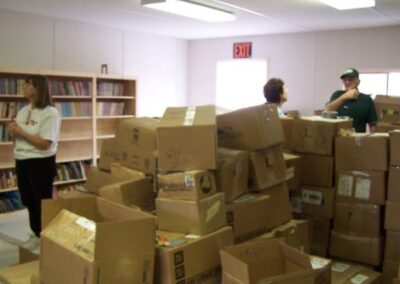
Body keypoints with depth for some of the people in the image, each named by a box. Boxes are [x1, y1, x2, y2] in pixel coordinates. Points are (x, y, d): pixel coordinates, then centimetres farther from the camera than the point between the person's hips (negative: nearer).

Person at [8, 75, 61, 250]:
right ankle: (36, 233, 35)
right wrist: (13, 132, -8)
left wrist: (21, 132, -18)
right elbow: (16, 140, 15)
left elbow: (44, 144, -22)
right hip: (21, 162, 8)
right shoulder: (23, 111, 8)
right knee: (29, 201, 18)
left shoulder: (50, 113, -15)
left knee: (42, 202, 4)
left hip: (41, 164, -8)